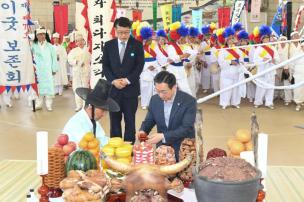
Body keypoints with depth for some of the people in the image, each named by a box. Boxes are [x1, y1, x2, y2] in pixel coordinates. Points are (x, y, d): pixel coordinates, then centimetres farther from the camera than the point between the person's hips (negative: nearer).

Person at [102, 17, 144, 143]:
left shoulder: (137, 45, 0)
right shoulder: (108, 45, 6)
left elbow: (140, 66, -5)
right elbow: (105, 66, 4)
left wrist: (127, 80, -14)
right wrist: (113, 81, -11)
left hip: (131, 88, -2)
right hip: (113, 88, 2)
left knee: (130, 120, 5)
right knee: (114, 120, 7)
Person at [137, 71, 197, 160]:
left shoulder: (189, 101, -14)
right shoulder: (154, 99, 1)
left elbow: (187, 129, -19)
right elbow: (149, 121, 13)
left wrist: (163, 136, -27)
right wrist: (142, 131, -10)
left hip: (183, 149, -3)